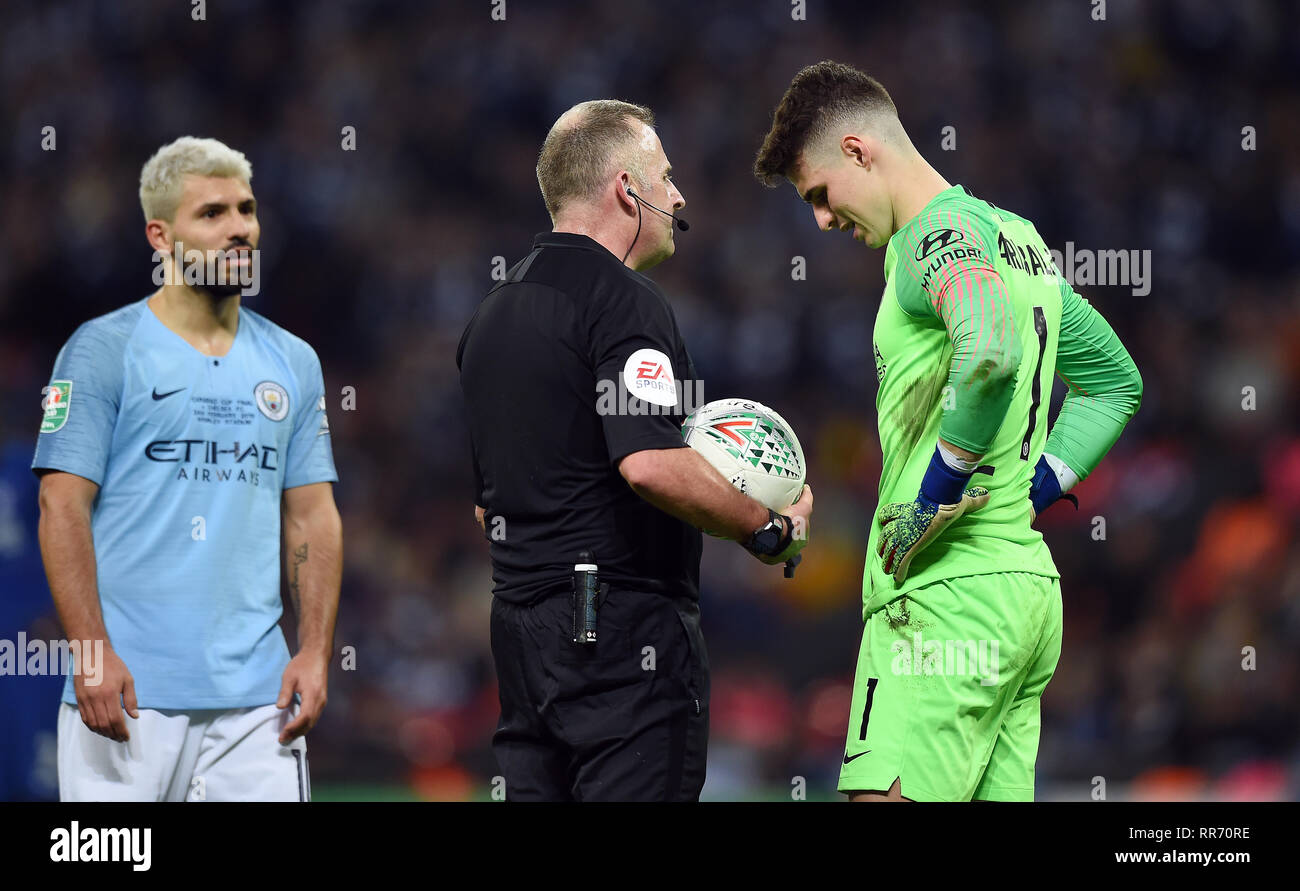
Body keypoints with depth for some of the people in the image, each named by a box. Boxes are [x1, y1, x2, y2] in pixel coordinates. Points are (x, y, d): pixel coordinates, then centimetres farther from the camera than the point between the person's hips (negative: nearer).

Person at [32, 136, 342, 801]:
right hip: (129, 687, -4)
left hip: (255, 692, 4)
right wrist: (92, 652, -15)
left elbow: (312, 516, 14)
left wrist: (316, 650, 2)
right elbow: (63, 506, -6)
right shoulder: (103, 350, -1)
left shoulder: (292, 363, 15)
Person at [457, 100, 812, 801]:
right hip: (626, 627, -9)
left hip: (518, 628, 9)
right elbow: (650, 465, -25)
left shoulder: (491, 314, 18)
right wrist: (771, 530, -13)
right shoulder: (623, 300, -11)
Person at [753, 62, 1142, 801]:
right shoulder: (1019, 238, 20)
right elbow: (1115, 379, 30)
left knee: (883, 794, -14)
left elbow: (992, 351, -31)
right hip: (1028, 579, 10)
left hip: (947, 591, -10)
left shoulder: (937, 233, -9)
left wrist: (935, 497, -21)